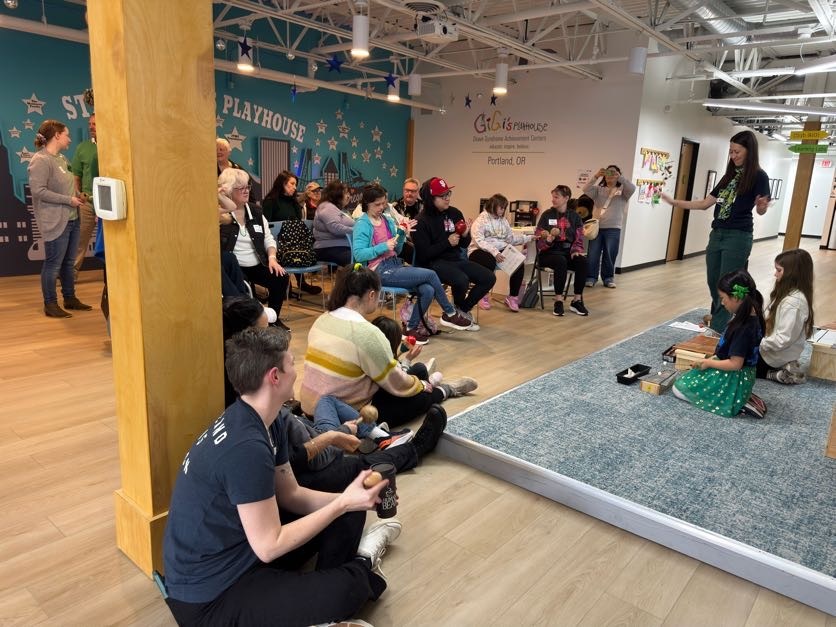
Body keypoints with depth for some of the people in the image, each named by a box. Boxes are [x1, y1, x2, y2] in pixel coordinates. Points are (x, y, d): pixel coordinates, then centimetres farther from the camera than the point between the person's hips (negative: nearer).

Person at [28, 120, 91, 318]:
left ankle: (70, 299, 25)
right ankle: (50, 305, 8)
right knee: (53, 264, -1)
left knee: (68, 263, 15)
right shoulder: (40, 160, -12)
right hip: (55, 222, -8)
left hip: (71, 219, 9)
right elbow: (38, 191, -19)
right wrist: (69, 200, -18)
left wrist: (76, 196, 6)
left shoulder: (60, 158, 14)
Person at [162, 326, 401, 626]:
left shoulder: (266, 420, -2)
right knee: (346, 591, -25)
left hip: (245, 545, 9)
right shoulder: (246, 447, -32)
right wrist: (343, 503, -19)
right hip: (210, 596, -9)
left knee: (349, 515, 6)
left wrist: (349, 499, -8)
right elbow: (269, 547, -25)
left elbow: (290, 495, 6)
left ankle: (326, 583, 21)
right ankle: (362, 567, 7)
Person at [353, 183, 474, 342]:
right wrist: (384, 246, -19)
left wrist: (401, 234, 1)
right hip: (380, 271, -7)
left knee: (428, 290, -19)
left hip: (395, 264, 7)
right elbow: (358, 254, -15)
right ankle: (450, 314, 2)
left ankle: (412, 327, 0)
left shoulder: (388, 220, 15)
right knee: (430, 274, -17)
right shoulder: (362, 225, -4)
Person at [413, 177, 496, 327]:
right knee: (461, 280, -33)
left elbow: (465, 245, 13)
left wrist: (465, 236, -11)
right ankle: (458, 312, 1)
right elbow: (423, 254, -18)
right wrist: (447, 242, -19)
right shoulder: (422, 221, -12)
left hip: (456, 258, 7)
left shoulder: (454, 213, 4)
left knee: (489, 278, -6)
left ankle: (463, 309, 13)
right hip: (434, 263, -7)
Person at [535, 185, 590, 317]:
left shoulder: (575, 217, 9)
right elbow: (538, 237, -3)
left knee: (582, 261, -29)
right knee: (561, 261, -36)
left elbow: (579, 238, 9)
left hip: (567, 251, 3)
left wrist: (576, 250, -12)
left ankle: (577, 300, -18)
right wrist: (550, 236, -24)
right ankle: (558, 301, -26)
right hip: (549, 252, -3)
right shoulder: (547, 214, 3)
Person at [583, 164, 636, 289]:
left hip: (613, 229, -1)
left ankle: (608, 278, 14)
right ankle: (591, 277, 9)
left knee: (610, 255, 3)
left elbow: (632, 189, -11)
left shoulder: (622, 190, 9)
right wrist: (595, 176, -16)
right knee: (593, 254, -1)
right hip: (597, 227, 1)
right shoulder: (599, 189, 12)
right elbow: (586, 190, -6)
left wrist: (619, 177, -16)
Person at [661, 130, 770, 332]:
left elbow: (761, 210, -12)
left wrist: (762, 206, -35)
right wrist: (675, 202, 9)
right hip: (717, 234, 7)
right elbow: (705, 203, 15)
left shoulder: (758, 176, -5)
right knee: (713, 282, 15)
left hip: (738, 237, -7)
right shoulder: (729, 176, 14)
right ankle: (717, 315, 36)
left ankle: (718, 329, 1)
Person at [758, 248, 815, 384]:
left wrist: (759, 344, -18)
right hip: (771, 348, 9)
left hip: (775, 357, -9)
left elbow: (784, 339, -29)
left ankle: (773, 375, 0)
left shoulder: (793, 302, -29)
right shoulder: (789, 292, 1)